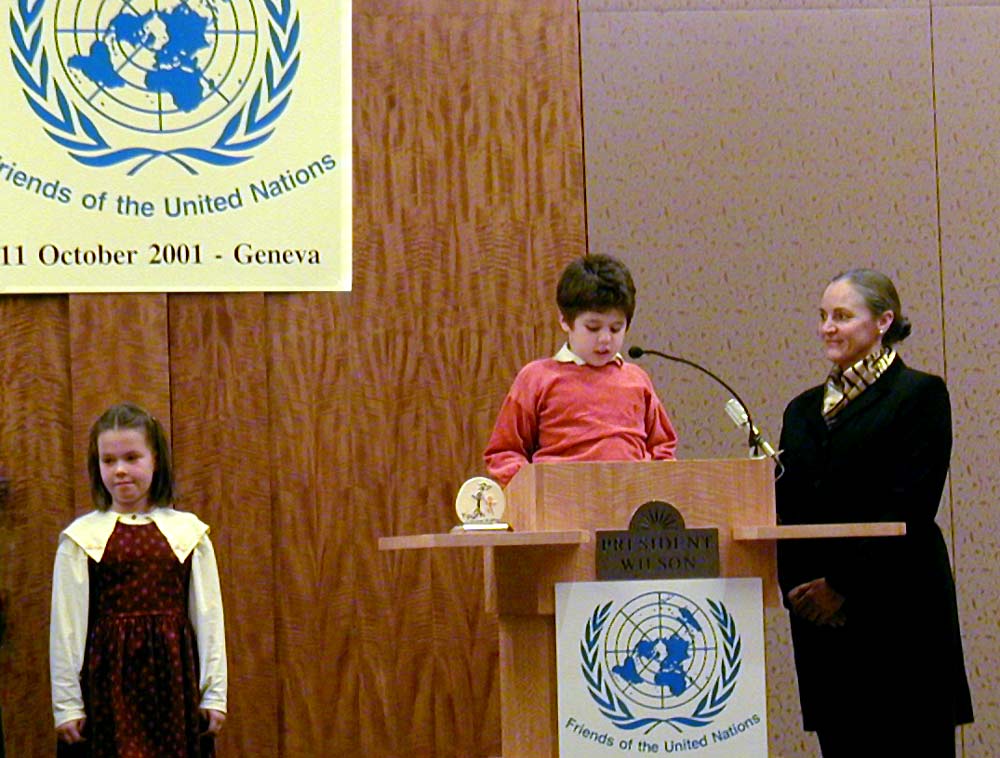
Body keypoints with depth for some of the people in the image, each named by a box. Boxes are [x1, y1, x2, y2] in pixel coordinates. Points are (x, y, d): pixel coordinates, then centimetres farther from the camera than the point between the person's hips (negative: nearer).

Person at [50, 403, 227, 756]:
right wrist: (66, 703, 0)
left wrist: (215, 694, 5)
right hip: (109, 672, -1)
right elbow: (66, 624, 1)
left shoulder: (188, 532, 2)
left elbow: (209, 614, 5)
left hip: (173, 672, 1)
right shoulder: (81, 537, -1)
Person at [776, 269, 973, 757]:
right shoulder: (803, 410, 18)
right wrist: (793, 585, -4)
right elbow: (785, 508, 13)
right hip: (818, 616, 6)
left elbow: (910, 507, -11)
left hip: (895, 609, -6)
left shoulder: (920, 395, -1)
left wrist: (844, 585, -14)